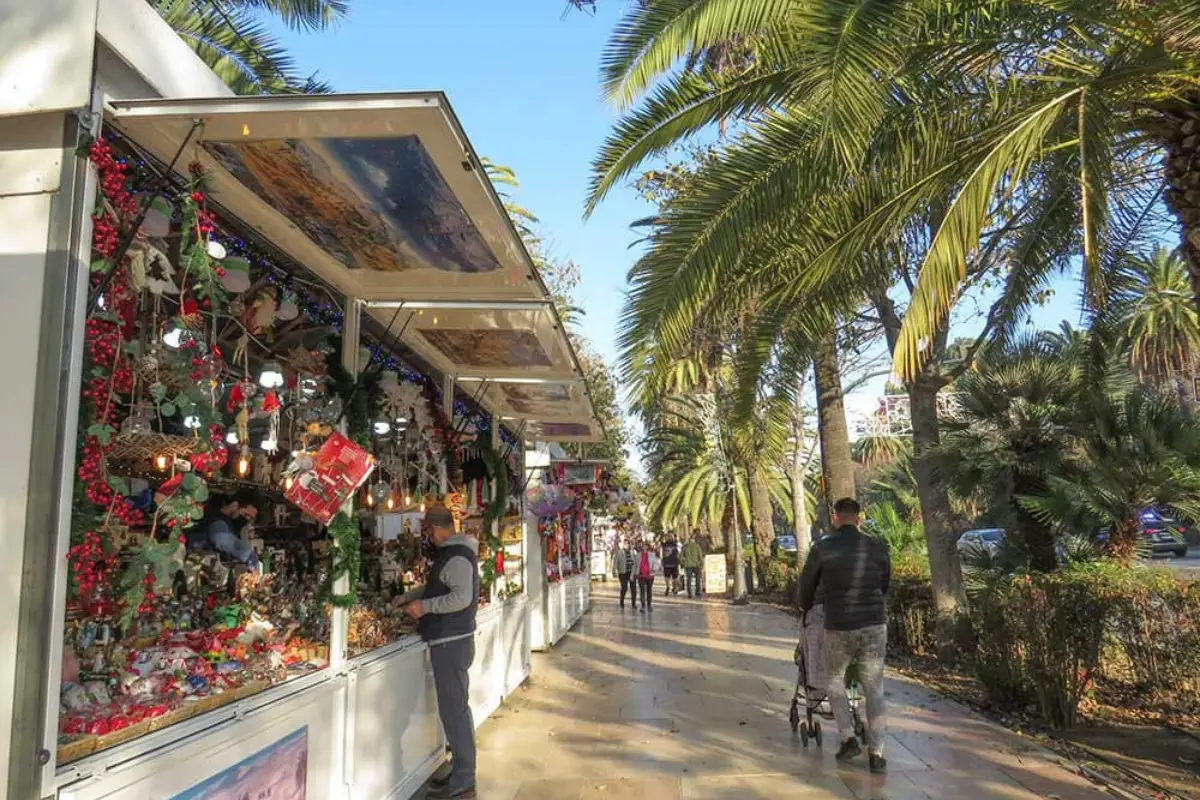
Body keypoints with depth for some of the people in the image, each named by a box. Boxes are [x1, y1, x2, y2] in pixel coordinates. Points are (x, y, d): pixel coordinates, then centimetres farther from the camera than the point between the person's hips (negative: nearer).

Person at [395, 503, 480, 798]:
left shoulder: (457, 556, -17)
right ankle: (462, 773, 26)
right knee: (458, 708, 16)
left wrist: (425, 606, -20)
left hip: (451, 643, -11)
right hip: (452, 641, 11)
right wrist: (408, 597, 30)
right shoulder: (452, 552, 15)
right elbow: (437, 587, 29)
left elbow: (462, 597, -27)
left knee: (454, 710, -5)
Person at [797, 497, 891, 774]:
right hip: (875, 625, 2)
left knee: (833, 678, 20)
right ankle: (876, 753, 11)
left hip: (839, 627, -2)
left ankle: (848, 738, 14)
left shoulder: (822, 548, -6)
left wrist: (805, 607, 28)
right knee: (874, 688, 11)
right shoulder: (877, 547, 2)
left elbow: (807, 584, 7)